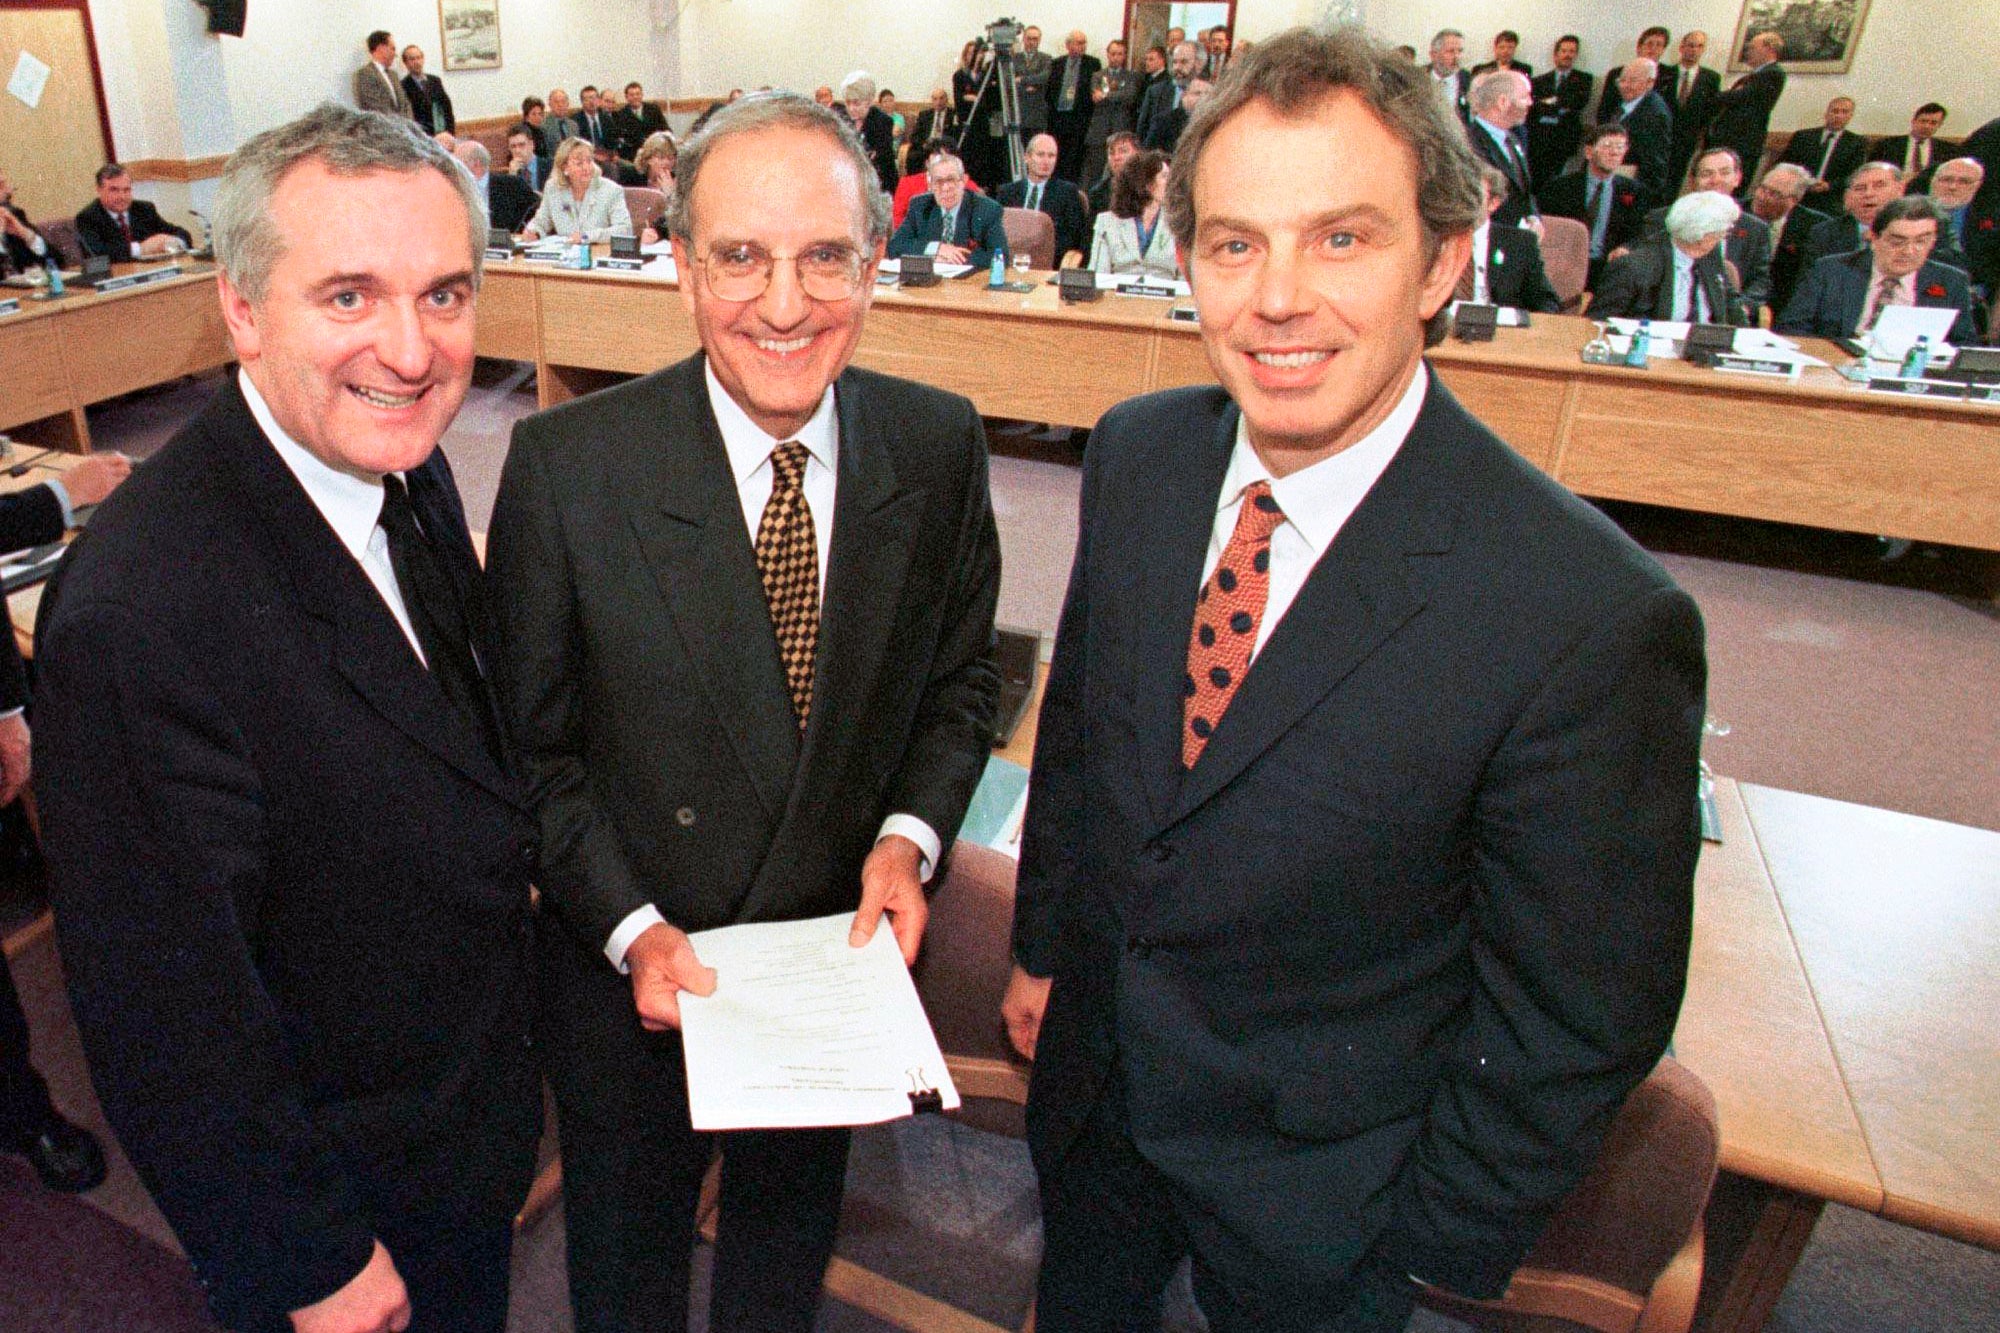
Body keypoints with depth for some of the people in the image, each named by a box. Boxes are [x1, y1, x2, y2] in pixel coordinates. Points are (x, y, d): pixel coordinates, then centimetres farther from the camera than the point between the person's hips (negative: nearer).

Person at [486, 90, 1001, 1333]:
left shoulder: (940, 446, -13)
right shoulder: (565, 464, -20)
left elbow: (962, 677, 0)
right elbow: (530, 741, -10)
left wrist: (909, 836, -15)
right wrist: (631, 930, -18)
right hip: (632, 970, -1)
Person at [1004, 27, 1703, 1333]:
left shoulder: (1594, 617, -29)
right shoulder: (1137, 454, -12)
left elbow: (1580, 1019, -18)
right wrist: (1043, 946, 10)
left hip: (1321, 1185, -5)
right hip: (1092, 1078, 5)